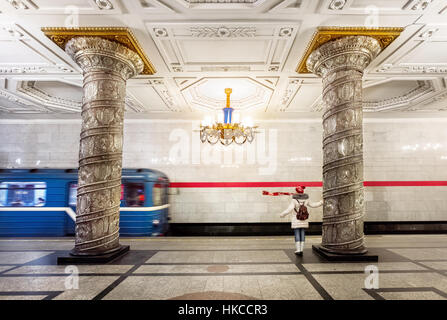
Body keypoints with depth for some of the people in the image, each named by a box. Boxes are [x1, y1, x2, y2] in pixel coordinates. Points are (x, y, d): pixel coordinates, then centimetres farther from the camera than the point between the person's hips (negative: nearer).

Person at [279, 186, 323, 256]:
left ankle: (298, 250, 1)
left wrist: (282, 214, -14)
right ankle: (301, 250, 7)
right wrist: (321, 202, 24)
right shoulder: (306, 199, -1)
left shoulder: (294, 200, -13)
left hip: (296, 220, -3)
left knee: (297, 235, 2)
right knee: (302, 235, 7)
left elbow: (290, 209, -21)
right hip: (304, 220, 3)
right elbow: (313, 205, 10)